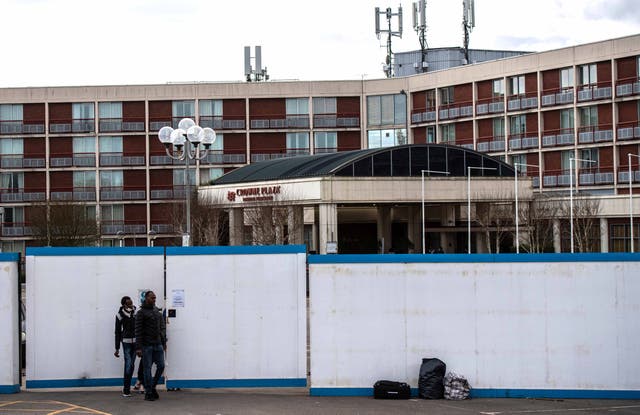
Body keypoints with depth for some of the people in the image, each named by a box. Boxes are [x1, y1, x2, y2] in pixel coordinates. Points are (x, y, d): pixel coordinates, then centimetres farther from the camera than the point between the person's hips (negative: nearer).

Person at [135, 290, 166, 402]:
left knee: (161, 366, 1)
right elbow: (138, 331, -9)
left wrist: (164, 342, 11)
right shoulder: (141, 312, -5)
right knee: (147, 368, -2)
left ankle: (153, 387, 19)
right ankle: (148, 393, 4)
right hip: (147, 345, -5)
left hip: (158, 344, 5)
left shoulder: (158, 312, 14)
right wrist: (138, 347, -14)